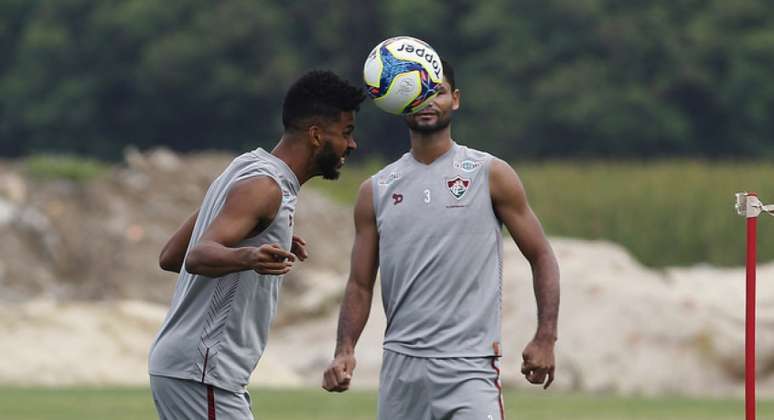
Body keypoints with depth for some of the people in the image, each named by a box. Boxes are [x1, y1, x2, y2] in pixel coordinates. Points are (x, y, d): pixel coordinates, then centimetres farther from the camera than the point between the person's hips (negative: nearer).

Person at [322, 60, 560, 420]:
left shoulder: (490, 175, 2)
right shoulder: (376, 191, 10)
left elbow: (541, 258, 5)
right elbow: (360, 284, 12)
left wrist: (545, 338, -5)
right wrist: (344, 351, -4)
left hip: (469, 366, -4)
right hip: (401, 366, 4)